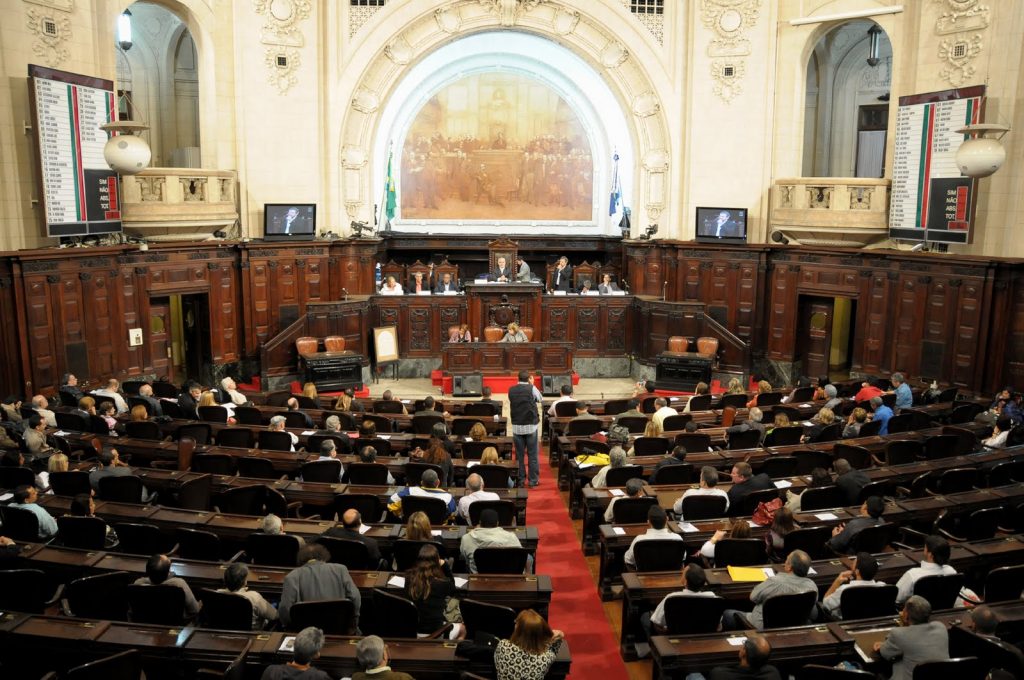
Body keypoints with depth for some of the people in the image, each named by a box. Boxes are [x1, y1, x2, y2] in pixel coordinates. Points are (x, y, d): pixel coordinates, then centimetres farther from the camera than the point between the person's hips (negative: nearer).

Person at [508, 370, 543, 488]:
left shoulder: (511, 390, 0)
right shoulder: (531, 389, -8)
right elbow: (540, 399, 8)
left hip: (516, 426, 2)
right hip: (530, 426, -2)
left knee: (519, 454, 8)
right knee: (532, 454, 5)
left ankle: (520, 480, 12)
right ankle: (533, 480, 9)